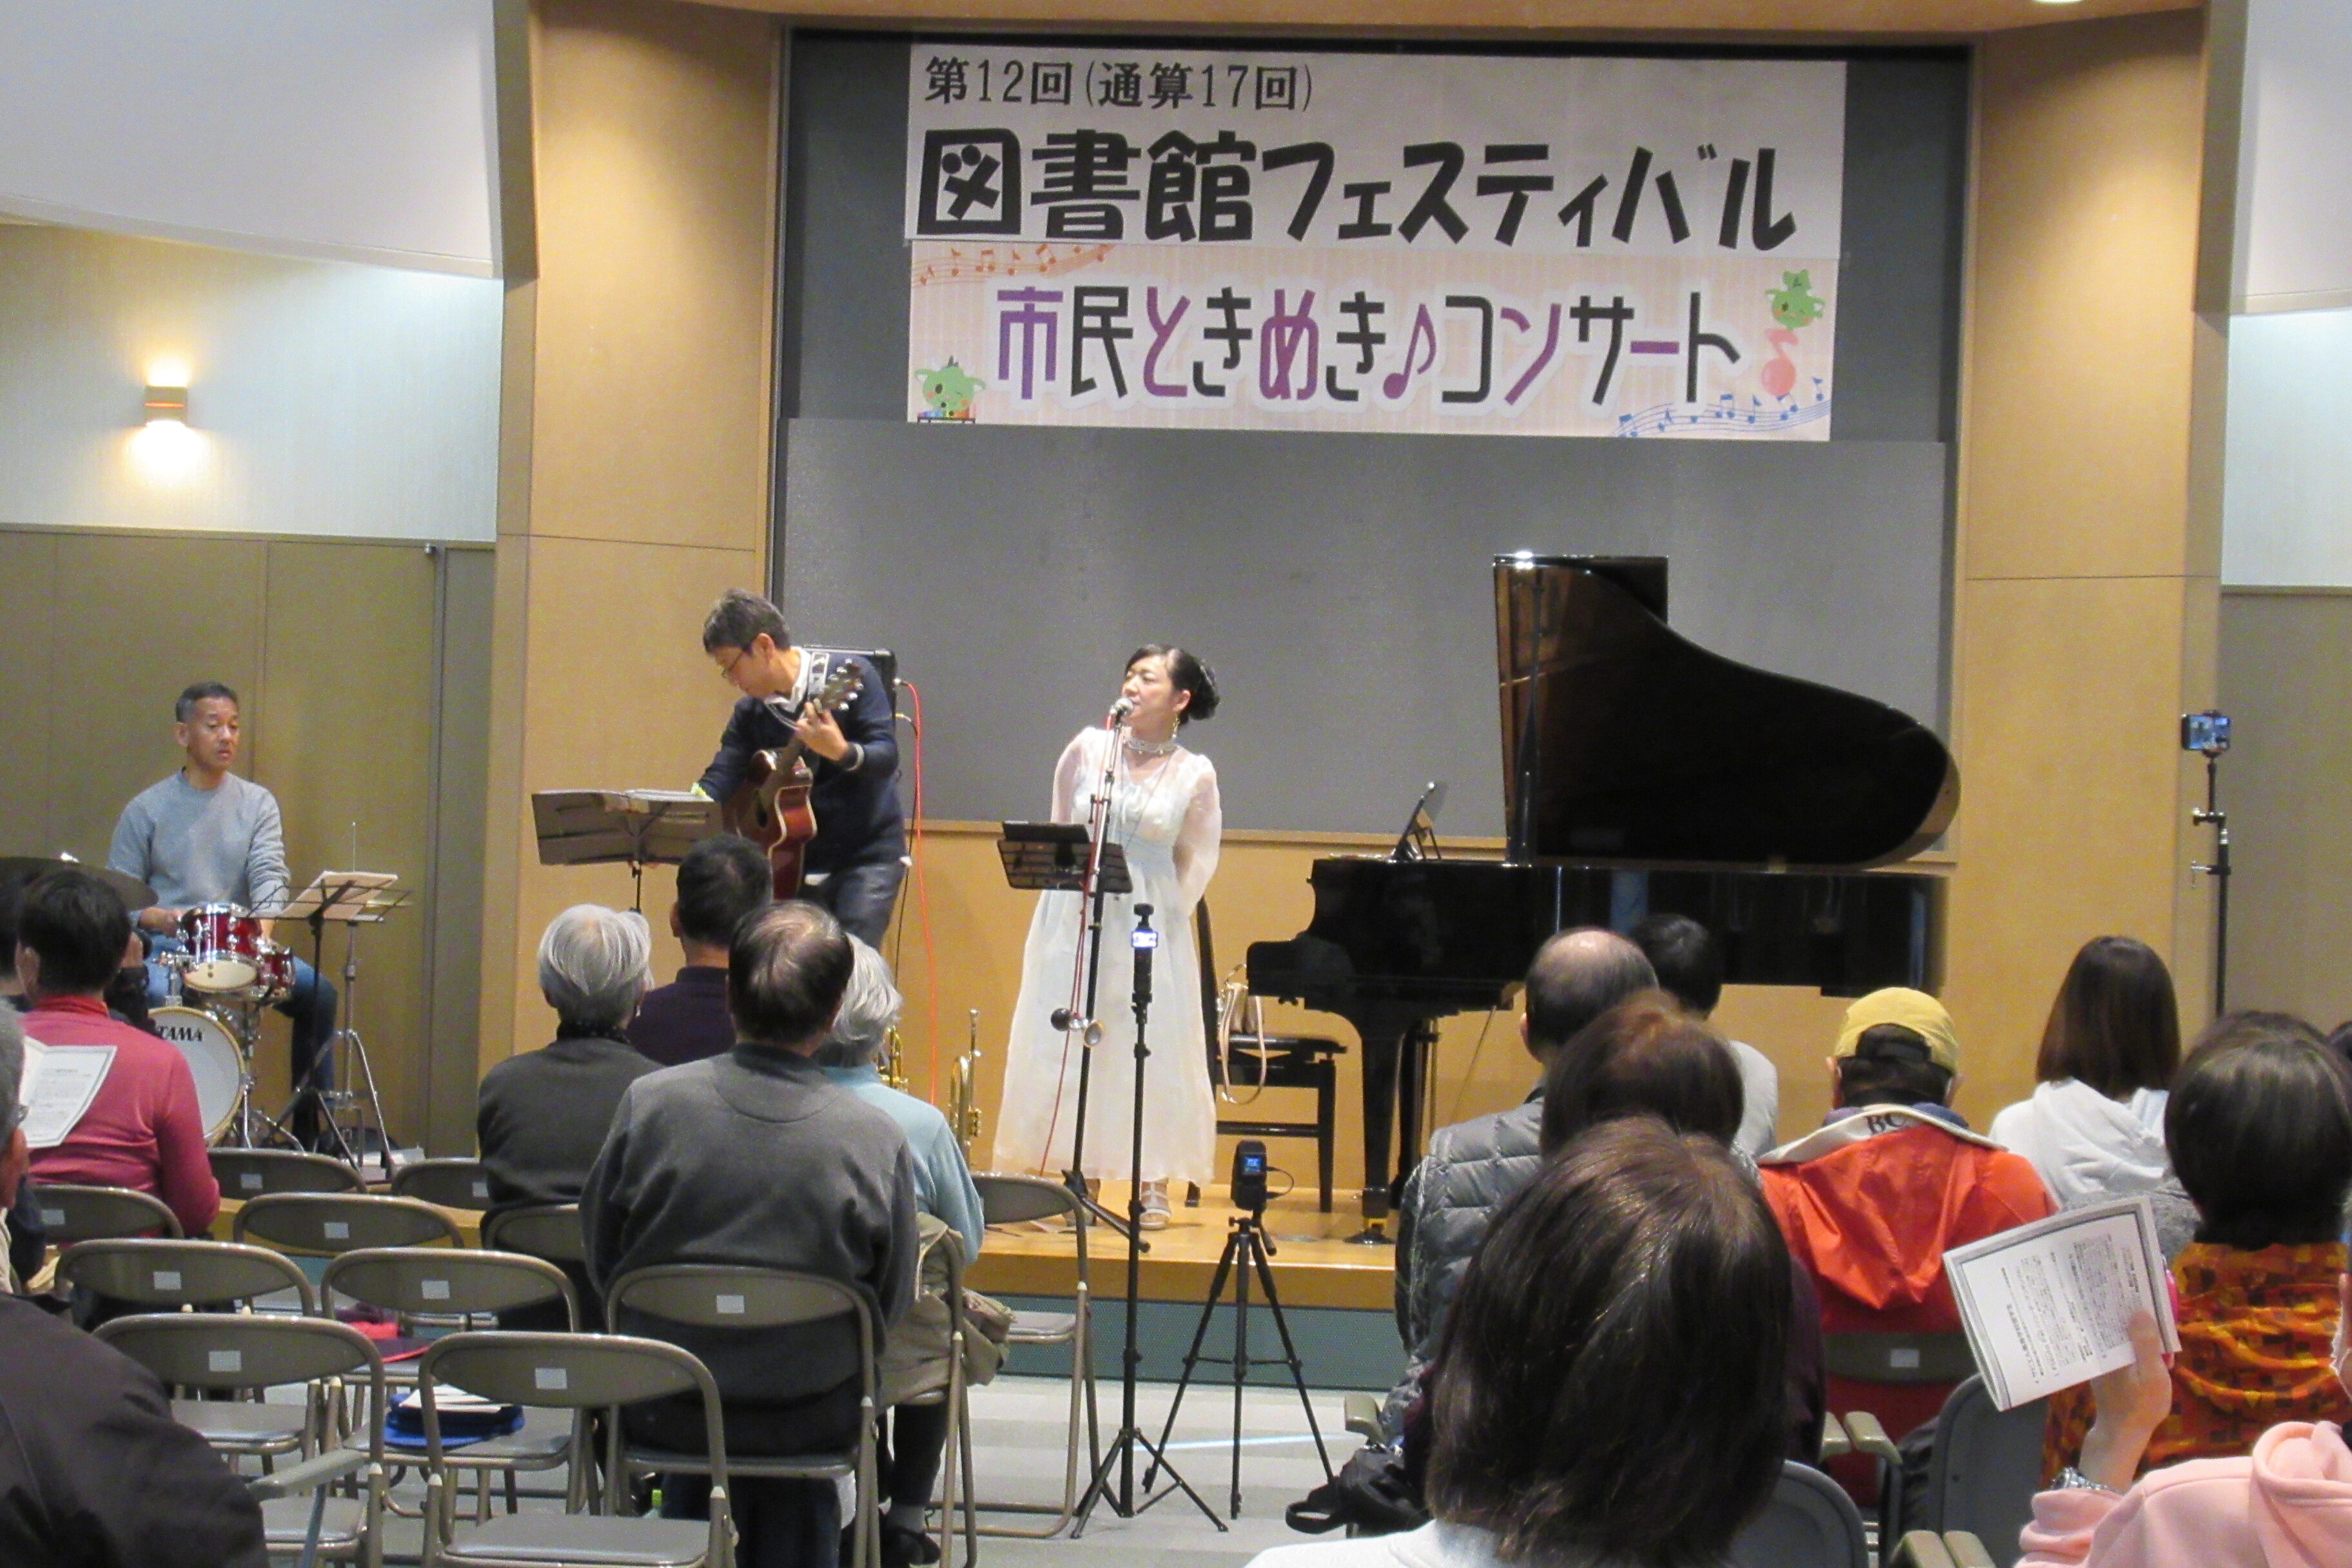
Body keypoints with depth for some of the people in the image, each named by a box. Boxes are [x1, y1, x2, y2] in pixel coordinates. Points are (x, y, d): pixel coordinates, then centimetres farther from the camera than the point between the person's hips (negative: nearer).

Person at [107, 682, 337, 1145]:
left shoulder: (258, 804, 11)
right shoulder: (146, 810, 6)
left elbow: (270, 874, -3)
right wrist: (154, 917, -18)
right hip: (169, 950, -2)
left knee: (317, 991, -18)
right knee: (154, 994, -35)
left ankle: (311, 1124, -5)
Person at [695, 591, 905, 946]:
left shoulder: (850, 675, -9)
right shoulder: (750, 713, 7)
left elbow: (887, 756, -17)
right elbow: (720, 778, -3)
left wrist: (842, 752, -38)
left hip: (868, 854, -6)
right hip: (798, 861, 6)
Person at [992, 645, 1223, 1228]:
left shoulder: (1196, 776, -3)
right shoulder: (1088, 750, 1)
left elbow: (1196, 862, 7)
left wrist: (1161, 914, 6)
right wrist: (1076, 888, 12)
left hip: (1149, 932, -2)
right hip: (1075, 918, 2)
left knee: (1151, 1050, 0)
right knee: (1068, 1044, 2)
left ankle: (1154, 1186, 7)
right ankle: (1077, 1177, 9)